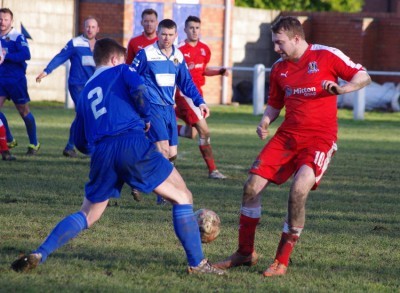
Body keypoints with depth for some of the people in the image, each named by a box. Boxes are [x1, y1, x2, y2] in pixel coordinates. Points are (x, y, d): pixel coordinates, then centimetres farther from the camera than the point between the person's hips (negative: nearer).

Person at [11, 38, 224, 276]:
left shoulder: (86, 93, 29)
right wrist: (146, 117, 9)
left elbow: (81, 143, 29)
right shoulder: (120, 71, 16)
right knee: (183, 197, 8)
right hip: (133, 143, -5)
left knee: (87, 216, 19)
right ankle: (197, 264, 2)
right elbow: (138, 89, -8)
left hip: (101, 154, 5)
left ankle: (38, 255, 2)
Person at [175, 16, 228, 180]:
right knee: (204, 131, -13)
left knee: (190, 133, 15)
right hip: (184, 93, -8)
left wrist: (219, 72, 4)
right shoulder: (179, 50, -14)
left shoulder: (204, 49, 7)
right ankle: (212, 170, -8)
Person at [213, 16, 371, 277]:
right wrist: (265, 122, 0)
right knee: (253, 185, -3)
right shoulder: (279, 68, 10)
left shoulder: (327, 56, -7)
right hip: (287, 135, 6)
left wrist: (341, 89, -22)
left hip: (320, 138, -6)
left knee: (299, 190, -24)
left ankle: (282, 261, -10)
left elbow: (363, 77, -3)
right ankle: (245, 253, 14)